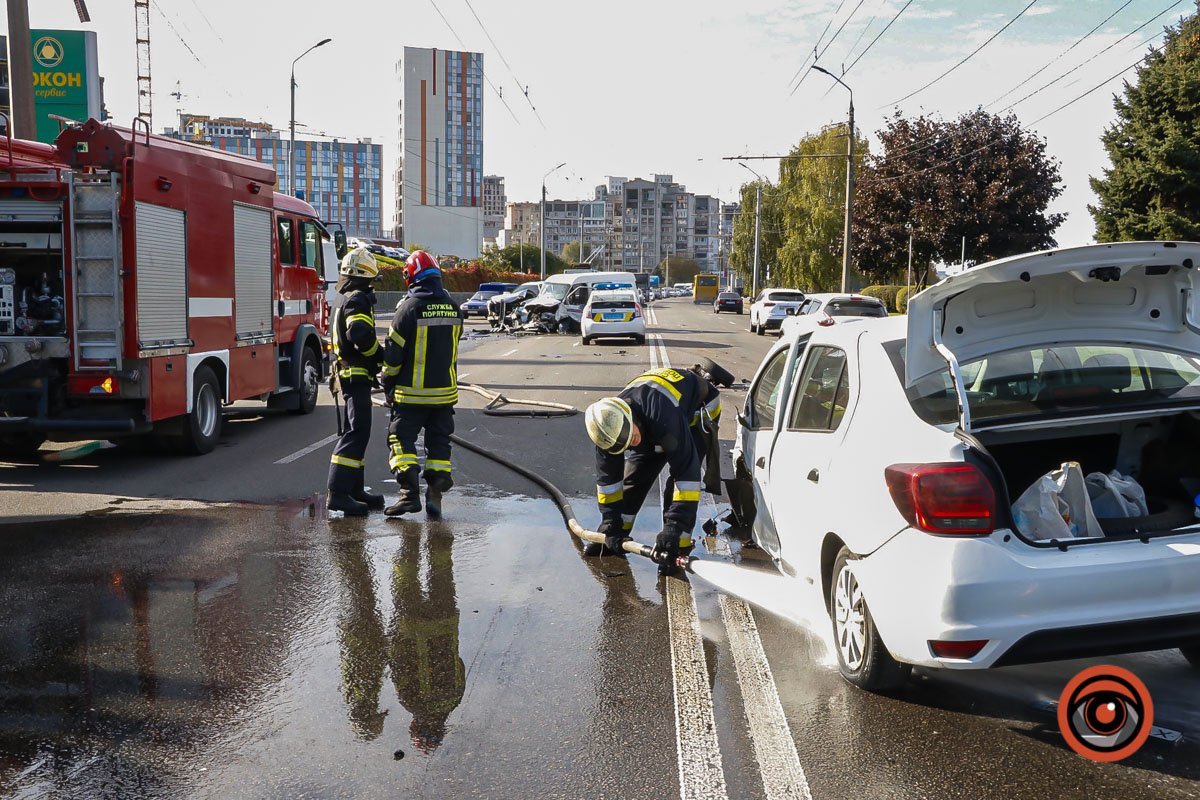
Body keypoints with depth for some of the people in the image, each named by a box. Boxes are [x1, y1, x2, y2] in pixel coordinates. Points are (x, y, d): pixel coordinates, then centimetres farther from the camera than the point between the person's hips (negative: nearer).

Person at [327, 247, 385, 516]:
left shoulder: (348, 300, 21)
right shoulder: (358, 299, -13)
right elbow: (360, 335, -27)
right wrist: (381, 355, -14)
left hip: (350, 375, 11)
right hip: (357, 375, -11)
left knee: (356, 433, 14)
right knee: (357, 433, -12)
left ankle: (355, 490, 20)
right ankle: (338, 492, -15)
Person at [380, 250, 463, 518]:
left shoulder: (409, 307, -13)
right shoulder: (453, 308, 5)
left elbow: (393, 352, -10)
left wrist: (387, 382, 4)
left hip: (412, 393, -5)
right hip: (445, 391, 5)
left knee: (401, 439, 3)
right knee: (439, 442, 12)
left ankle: (410, 493, -7)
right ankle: (435, 494, 9)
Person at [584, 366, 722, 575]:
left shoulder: (664, 418, -47)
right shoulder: (608, 426, -26)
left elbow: (687, 472, -45)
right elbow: (607, 477, -14)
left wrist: (673, 528, -45)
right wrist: (611, 526, -15)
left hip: (698, 409, -5)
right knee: (635, 473, 1)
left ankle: (679, 545, -14)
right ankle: (617, 536, 18)